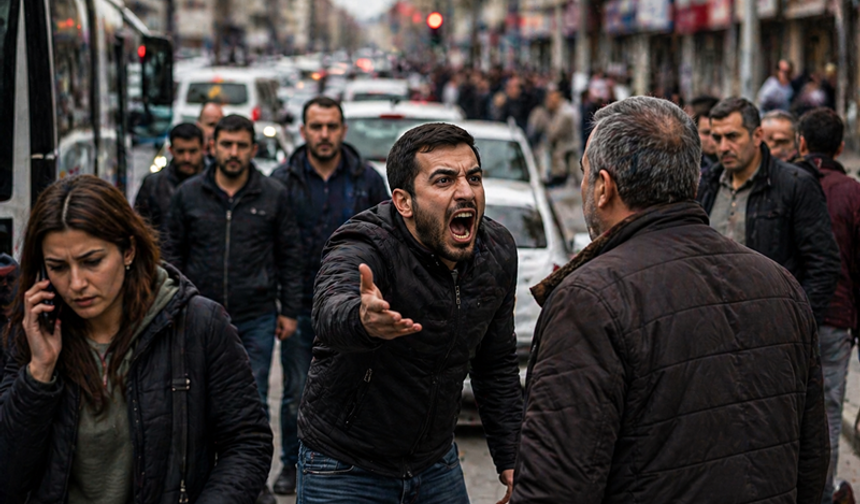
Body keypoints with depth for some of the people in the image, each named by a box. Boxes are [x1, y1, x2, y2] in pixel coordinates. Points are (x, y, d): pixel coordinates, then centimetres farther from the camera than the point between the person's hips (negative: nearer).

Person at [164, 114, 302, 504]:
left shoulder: (274, 196, 3)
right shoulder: (188, 195, 4)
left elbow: (290, 256, 7)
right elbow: (173, 255, 9)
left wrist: (290, 311, 3)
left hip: (257, 318, -1)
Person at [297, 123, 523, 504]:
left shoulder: (497, 251, -5)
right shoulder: (362, 250, -25)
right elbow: (331, 314, -48)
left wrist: (510, 458, 6)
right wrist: (362, 320, -71)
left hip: (437, 465, 5)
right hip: (345, 469, -5)